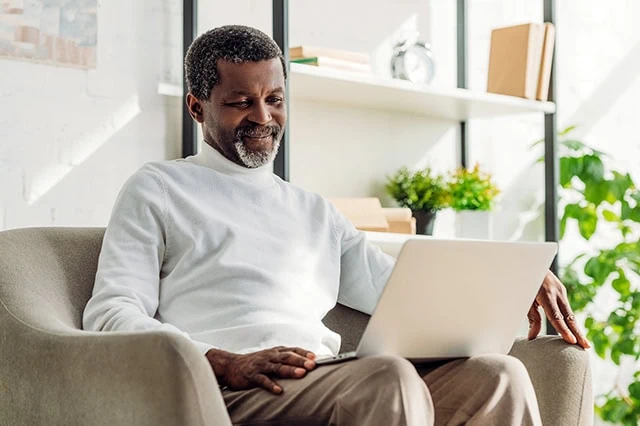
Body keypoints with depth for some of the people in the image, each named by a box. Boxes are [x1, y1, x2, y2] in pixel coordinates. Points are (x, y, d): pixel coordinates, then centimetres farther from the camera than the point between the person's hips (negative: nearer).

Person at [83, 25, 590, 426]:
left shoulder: (314, 212, 32)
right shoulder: (158, 189, 15)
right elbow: (111, 314, 3)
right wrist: (224, 363, -15)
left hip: (334, 382, 6)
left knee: (496, 374, -21)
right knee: (390, 376, -34)